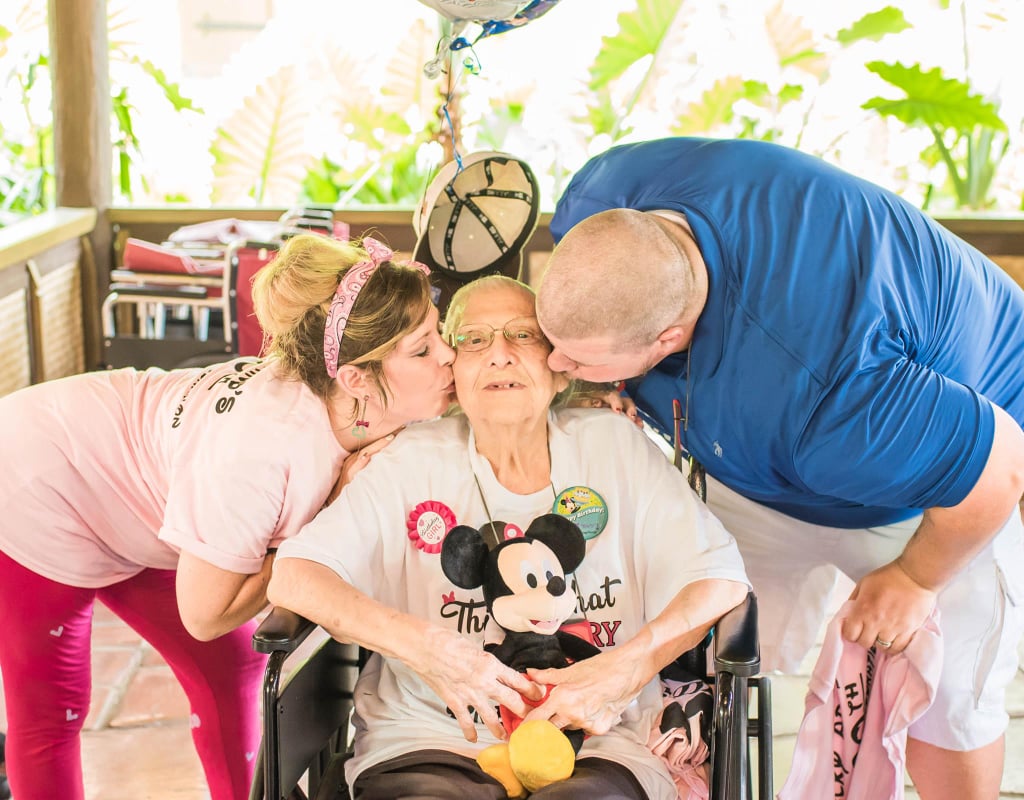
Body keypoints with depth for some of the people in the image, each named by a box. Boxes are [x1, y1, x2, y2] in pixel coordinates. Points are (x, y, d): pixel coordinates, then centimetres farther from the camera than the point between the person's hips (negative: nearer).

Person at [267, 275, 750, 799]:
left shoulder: (612, 444, 7)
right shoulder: (416, 463, 4)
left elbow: (722, 579, 3)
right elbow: (291, 578, -5)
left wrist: (629, 666, -14)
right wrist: (425, 646, -20)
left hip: (593, 745, 0)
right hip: (434, 742, 0)